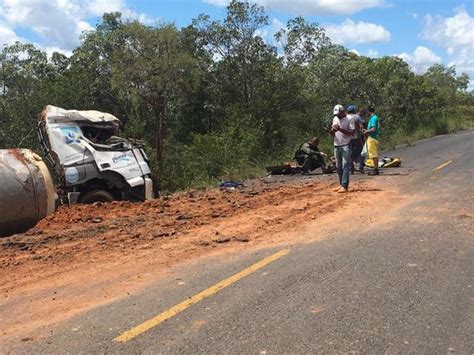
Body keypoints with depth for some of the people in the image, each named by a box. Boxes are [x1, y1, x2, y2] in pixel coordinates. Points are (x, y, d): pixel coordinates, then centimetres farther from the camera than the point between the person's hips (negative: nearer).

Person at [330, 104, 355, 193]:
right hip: (336, 146, 7)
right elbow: (332, 133, 14)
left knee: (345, 166, -9)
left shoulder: (349, 119, -7)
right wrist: (332, 130, -10)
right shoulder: (335, 119, 12)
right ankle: (341, 185, 18)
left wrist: (340, 129, -23)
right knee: (338, 167, 9)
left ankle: (345, 186, -12)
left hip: (346, 146, -7)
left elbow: (352, 132, -14)